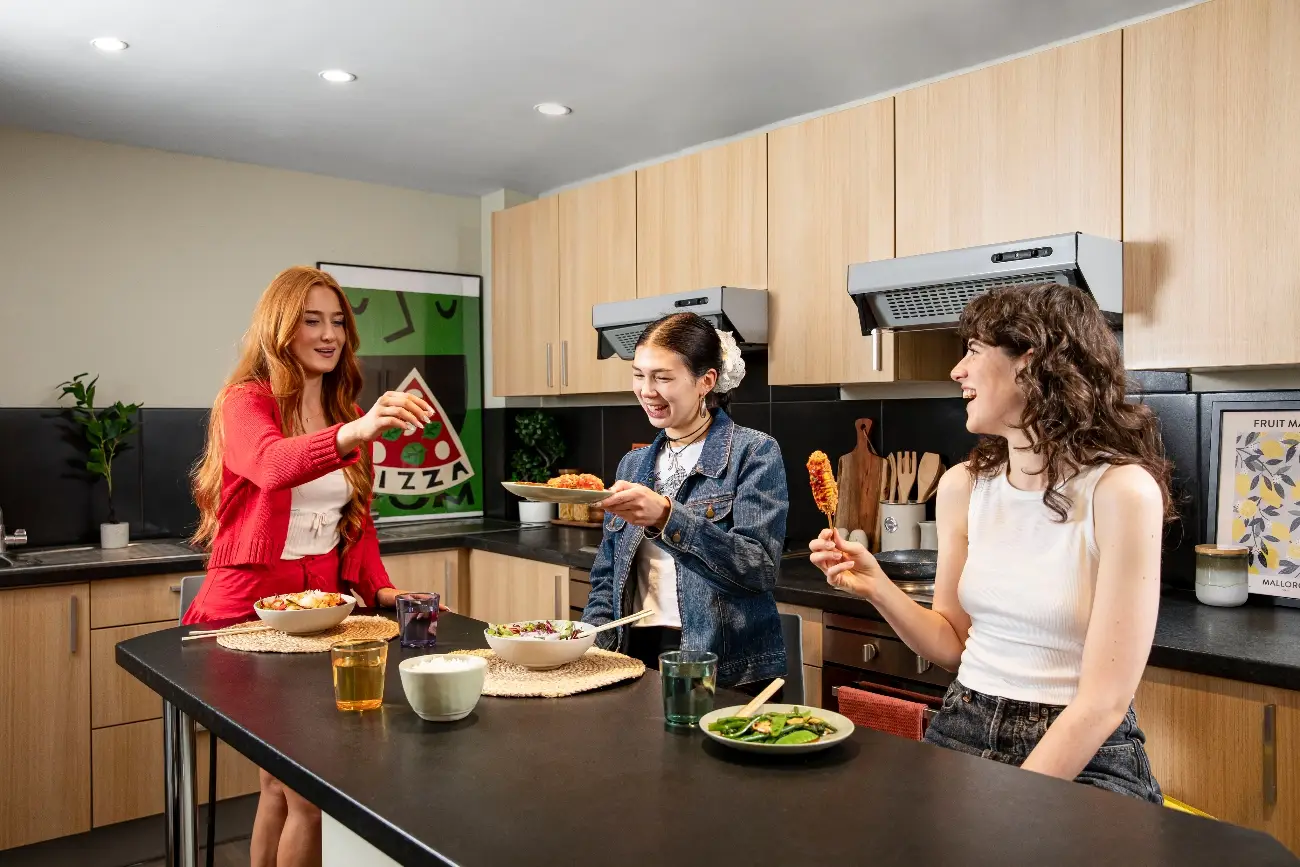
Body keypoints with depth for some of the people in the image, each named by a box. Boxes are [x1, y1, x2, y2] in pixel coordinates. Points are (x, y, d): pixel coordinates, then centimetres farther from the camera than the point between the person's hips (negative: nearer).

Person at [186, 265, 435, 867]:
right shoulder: (244, 402, -9)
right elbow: (273, 465, -33)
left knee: (283, 784, 13)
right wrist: (357, 432, -51)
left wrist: (379, 588, -1)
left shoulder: (345, 413, 10)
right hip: (251, 608, -6)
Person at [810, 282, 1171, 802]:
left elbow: (1104, 701, -15)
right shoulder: (963, 486, 3)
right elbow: (953, 646, 9)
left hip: (1081, 761, -4)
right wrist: (876, 587, -7)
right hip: (963, 733, 5)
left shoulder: (1121, 491, -14)